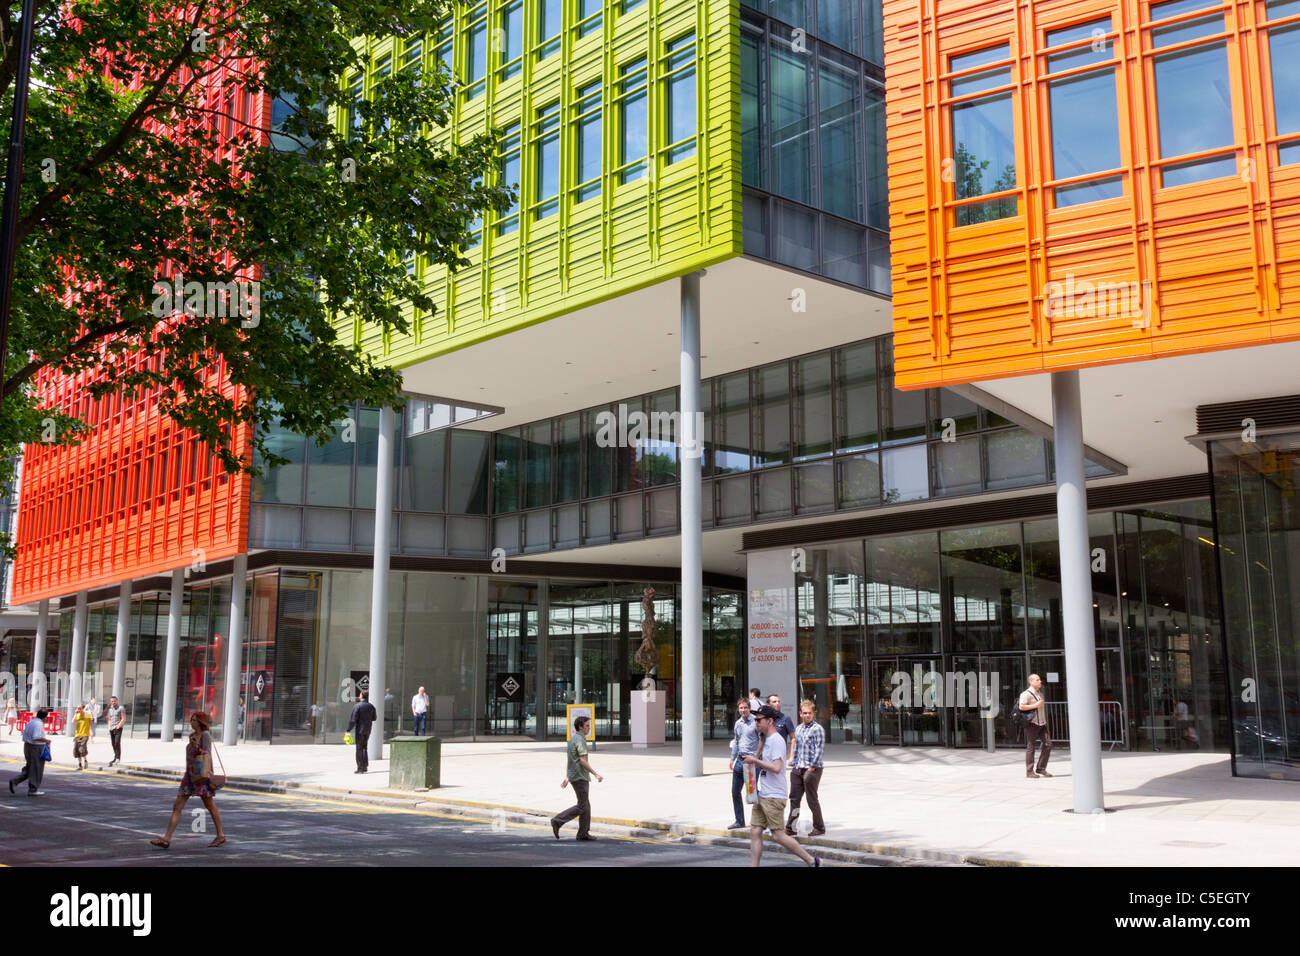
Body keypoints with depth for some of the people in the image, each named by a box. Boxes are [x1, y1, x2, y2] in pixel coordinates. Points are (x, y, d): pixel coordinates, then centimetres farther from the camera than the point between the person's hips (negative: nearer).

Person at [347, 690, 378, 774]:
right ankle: (365, 766, 16)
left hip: (360, 729, -5)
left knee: (359, 748, 0)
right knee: (364, 747, 17)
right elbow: (374, 718, 14)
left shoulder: (357, 706, -12)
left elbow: (353, 719, -15)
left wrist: (348, 730, -12)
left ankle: (360, 768, -1)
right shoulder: (371, 706, 6)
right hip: (368, 730, 5)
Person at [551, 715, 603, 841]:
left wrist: (566, 777, 22)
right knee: (581, 807, -6)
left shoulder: (573, 739, 16)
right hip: (580, 777, -10)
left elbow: (570, 760, 20)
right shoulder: (580, 740, -15)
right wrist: (595, 774, -19)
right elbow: (582, 761, -21)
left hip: (574, 776, 10)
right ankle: (558, 821, -6)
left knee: (586, 806, 10)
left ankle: (583, 833, 11)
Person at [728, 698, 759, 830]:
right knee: (735, 792, 9)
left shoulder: (755, 722, -9)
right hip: (740, 760, 7)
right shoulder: (738, 723, 13)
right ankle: (739, 821, 19)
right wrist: (732, 759, 19)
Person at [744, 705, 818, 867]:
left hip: (774, 797, -9)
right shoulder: (766, 740, 16)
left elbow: (776, 768, -25)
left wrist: (755, 760, -19)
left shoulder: (776, 740, -14)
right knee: (755, 832, 5)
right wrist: (754, 761, 12)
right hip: (762, 795, 9)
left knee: (778, 835, -5)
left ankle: (812, 861, 6)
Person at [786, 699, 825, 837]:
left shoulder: (817, 729, -8)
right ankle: (790, 827, 16)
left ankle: (819, 827, 14)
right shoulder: (798, 728, 14)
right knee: (794, 798, 8)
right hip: (797, 769, 7)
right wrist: (793, 764, 13)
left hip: (811, 769, -7)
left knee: (812, 800, 1)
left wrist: (812, 767, -16)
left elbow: (820, 750, -13)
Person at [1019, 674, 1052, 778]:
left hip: (1042, 723, 8)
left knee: (1048, 744, -1)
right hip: (1032, 723, -8)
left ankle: (1041, 768, 9)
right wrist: (1035, 705, -19)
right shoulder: (1027, 694, -10)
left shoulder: (1040, 693, 17)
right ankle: (1029, 771, 4)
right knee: (1030, 747, -2)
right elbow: (1021, 707, -22)